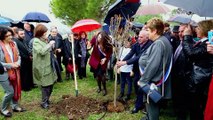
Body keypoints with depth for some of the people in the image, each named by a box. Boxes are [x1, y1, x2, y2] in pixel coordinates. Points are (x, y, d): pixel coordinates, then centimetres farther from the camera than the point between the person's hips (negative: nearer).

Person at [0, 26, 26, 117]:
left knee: (16, 89, 15)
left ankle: (15, 106, 36)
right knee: (10, 92, -2)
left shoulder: (13, 44, 1)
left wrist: (18, 63, -10)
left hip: (14, 71, 6)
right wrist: (10, 65, -19)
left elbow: (18, 56, 10)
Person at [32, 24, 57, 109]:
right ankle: (44, 102, 16)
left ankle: (47, 99, 32)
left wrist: (52, 46, 3)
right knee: (45, 85, -1)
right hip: (43, 67, -8)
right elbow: (42, 51, -29)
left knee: (51, 83, 15)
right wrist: (49, 44, -19)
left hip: (49, 65, 9)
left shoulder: (45, 40, 12)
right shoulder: (36, 41, -13)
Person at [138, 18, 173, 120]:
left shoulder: (158, 44, -24)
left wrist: (142, 80, -18)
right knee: (151, 104, 26)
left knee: (152, 105, 7)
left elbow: (152, 65, -28)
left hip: (153, 82, -10)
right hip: (155, 80, 10)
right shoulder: (163, 41, 7)